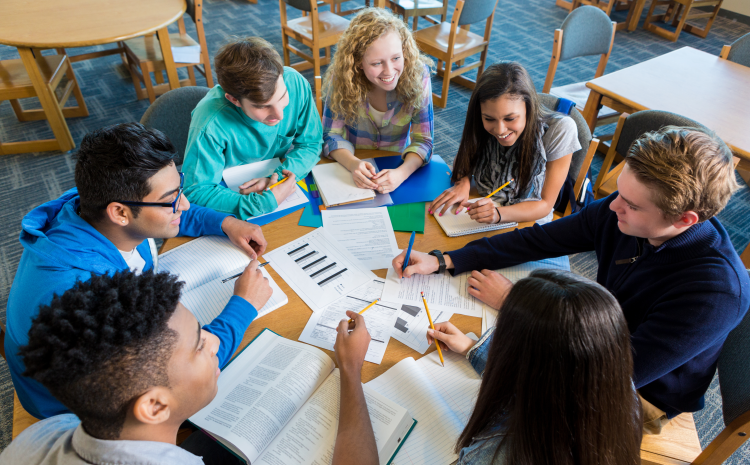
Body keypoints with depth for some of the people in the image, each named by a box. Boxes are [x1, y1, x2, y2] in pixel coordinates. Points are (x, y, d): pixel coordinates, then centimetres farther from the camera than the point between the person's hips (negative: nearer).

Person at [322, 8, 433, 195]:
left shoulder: (417, 76, -18)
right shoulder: (342, 78, -18)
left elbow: (423, 141, -16)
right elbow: (332, 135, -12)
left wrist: (401, 173, -36)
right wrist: (353, 163, -33)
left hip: (396, 166, 0)